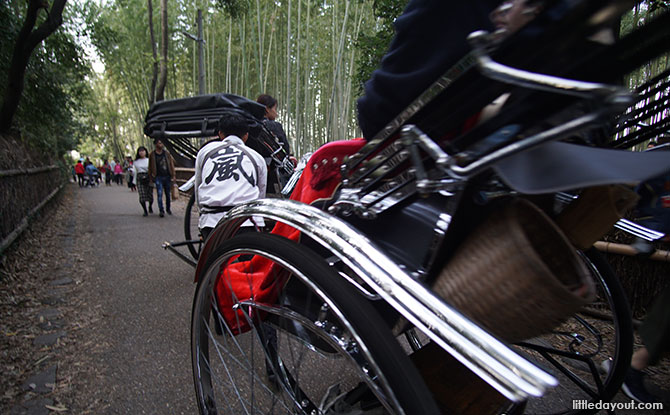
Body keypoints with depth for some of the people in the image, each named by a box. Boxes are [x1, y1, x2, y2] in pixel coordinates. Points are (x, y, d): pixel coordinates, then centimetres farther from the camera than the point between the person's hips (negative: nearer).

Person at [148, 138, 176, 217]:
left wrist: (173, 176, 1)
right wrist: (151, 177, 5)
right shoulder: (152, 155, 1)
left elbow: (171, 164, 6)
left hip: (167, 176, 2)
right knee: (159, 194, -11)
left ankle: (168, 209, 27)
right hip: (158, 177, -2)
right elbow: (150, 167, 7)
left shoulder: (167, 153, 5)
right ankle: (161, 211, -11)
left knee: (168, 194, 11)